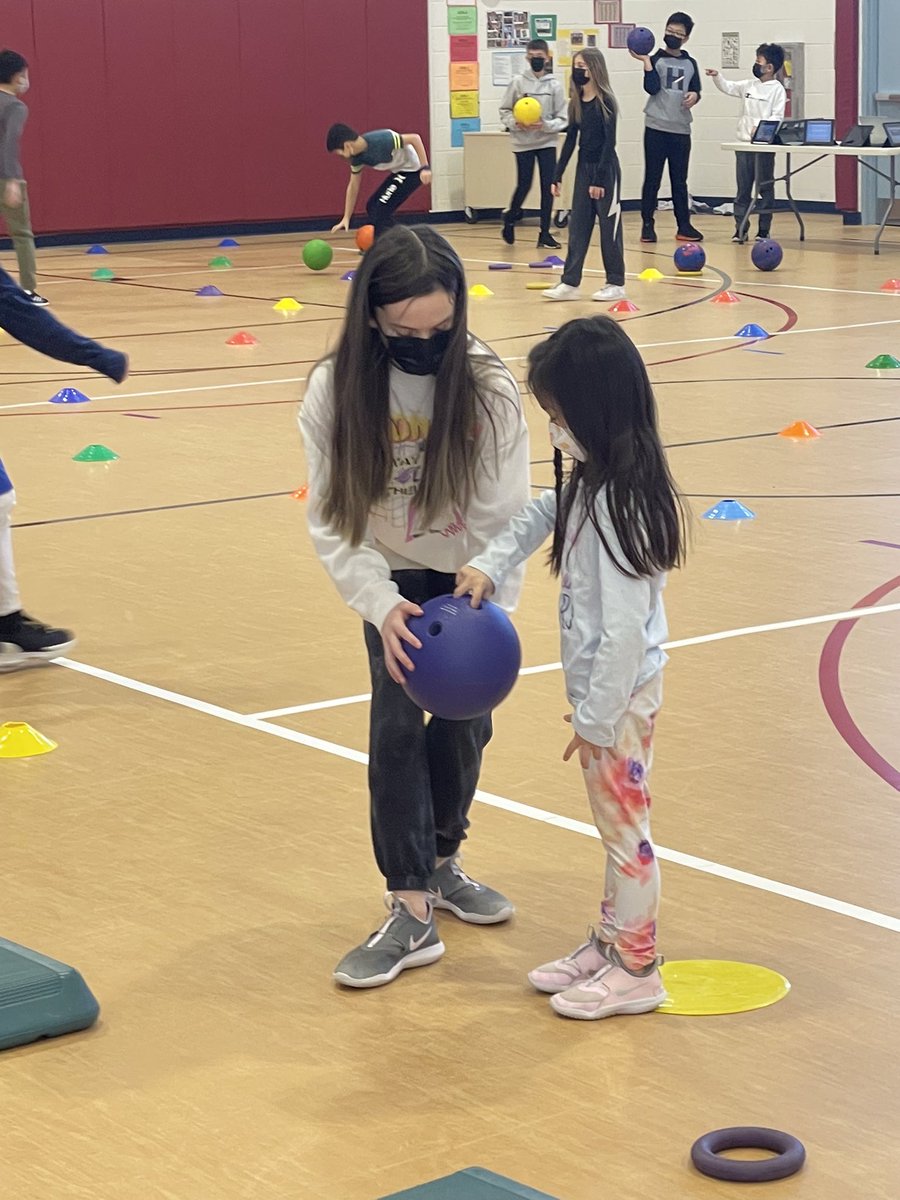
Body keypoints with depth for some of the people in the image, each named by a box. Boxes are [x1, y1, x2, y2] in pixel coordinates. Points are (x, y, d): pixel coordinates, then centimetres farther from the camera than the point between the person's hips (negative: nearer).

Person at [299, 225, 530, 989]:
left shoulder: (488, 388, -25)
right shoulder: (335, 392, -21)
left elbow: (503, 517, -21)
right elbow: (331, 523, -18)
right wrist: (382, 608, -30)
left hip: (470, 578, 0)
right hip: (395, 580, 0)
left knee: (466, 724, 6)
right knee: (397, 725, -10)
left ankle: (441, 861, 33)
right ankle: (411, 912, -4)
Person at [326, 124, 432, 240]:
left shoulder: (380, 140, -31)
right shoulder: (357, 158, -5)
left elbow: (415, 138, -27)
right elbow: (353, 186, 7)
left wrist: (425, 168, -29)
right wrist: (346, 218, 8)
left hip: (412, 169, -9)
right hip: (399, 172, 9)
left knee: (381, 209, -14)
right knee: (372, 207, 11)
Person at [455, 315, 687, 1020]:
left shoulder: (617, 503, -27)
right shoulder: (593, 480, 0)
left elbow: (625, 628, -26)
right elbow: (545, 515, 21)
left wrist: (597, 717, -19)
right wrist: (492, 565, 8)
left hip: (621, 694, -9)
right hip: (605, 684, 9)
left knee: (624, 825, 6)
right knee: (614, 823, 20)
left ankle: (637, 970, 20)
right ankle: (610, 943, 34)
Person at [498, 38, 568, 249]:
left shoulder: (554, 85, -1)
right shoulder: (518, 82, -2)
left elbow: (562, 118, 0)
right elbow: (505, 111, 4)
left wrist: (546, 125, -17)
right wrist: (515, 123, -14)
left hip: (547, 142, 1)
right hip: (523, 143, -1)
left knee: (548, 187, -1)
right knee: (524, 185, 1)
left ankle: (545, 233, 7)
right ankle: (509, 219, 27)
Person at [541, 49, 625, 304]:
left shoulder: (605, 101, -13)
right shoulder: (577, 102, 6)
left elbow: (609, 141, -15)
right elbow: (571, 139, 11)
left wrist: (600, 179, -19)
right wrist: (558, 175, 10)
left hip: (605, 170, -7)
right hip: (584, 168, 7)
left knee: (609, 226, 1)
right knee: (577, 225, 5)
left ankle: (616, 284, 9)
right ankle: (570, 283, 6)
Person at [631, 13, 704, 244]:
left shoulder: (690, 63, 13)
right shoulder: (656, 60, 2)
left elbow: (696, 91, 15)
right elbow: (652, 88, -11)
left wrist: (694, 96, -7)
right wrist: (645, 61, -17)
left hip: (681, 129, 3)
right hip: (656, 128, -3)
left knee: (679, 180, 7)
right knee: (652, 178, -1)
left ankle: (684, 225, 11)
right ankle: (647, 225, 5)